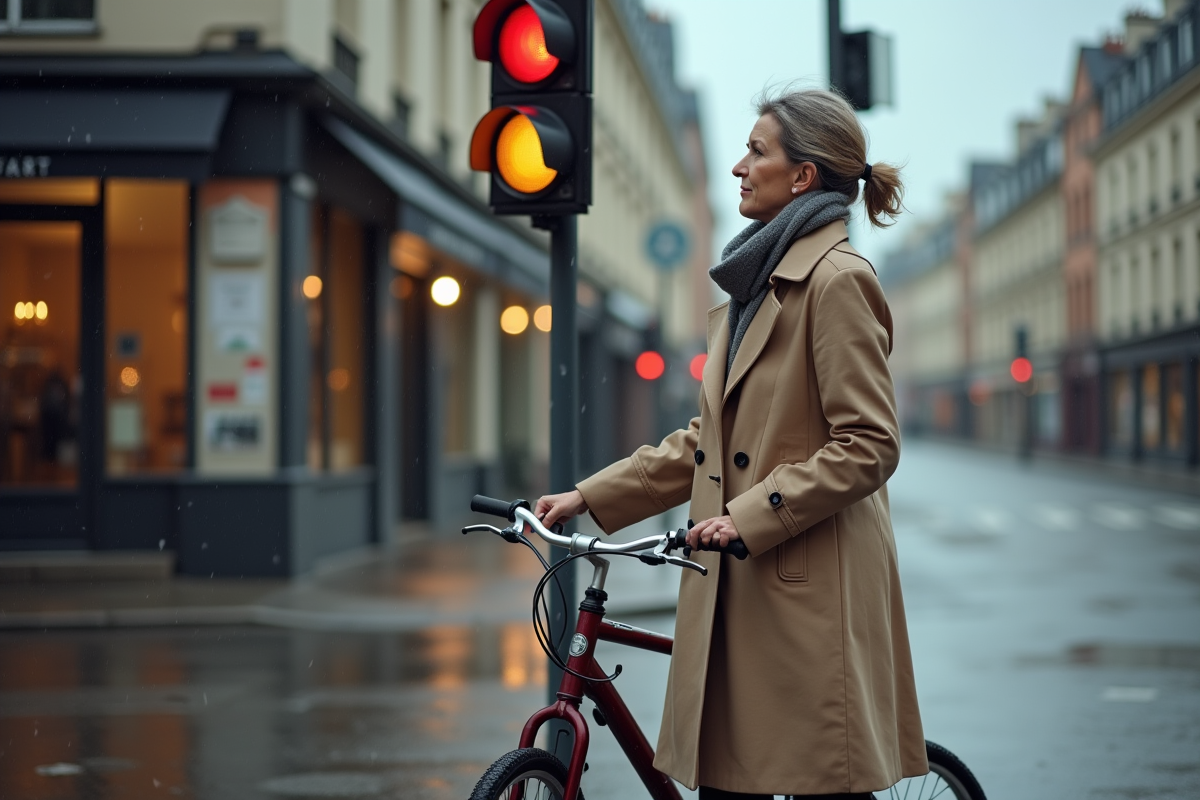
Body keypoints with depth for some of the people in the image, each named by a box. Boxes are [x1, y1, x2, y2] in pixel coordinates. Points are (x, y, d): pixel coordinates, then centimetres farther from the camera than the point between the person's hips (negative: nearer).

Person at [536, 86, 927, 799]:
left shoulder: (838, 279, -10)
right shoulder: (757, 282, 18)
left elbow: (868, 447, -15)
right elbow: (709, 440, 20)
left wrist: (750, 516, -19)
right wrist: (591, 497, 14)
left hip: (809, 592, -8)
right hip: (738, 588, 9)